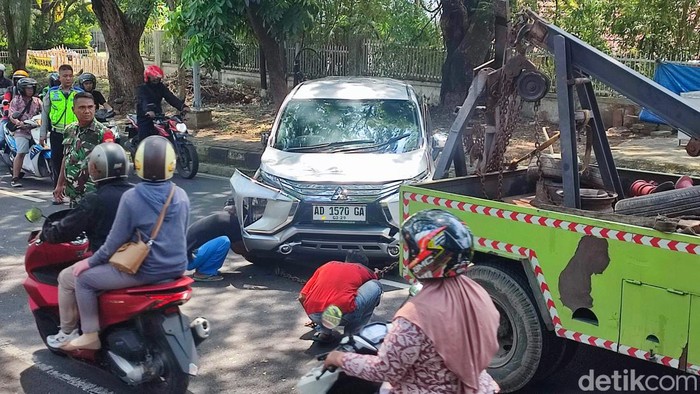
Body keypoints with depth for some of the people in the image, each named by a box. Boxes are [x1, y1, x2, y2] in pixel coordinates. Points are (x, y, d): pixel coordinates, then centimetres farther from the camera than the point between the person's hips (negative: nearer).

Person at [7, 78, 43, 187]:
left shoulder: (36, 101, 17)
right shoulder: (16, 100, 5)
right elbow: (12, 116, -4)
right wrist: (19, 123, -23)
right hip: (21, 130, -4)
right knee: (21, 153, -16)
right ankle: (15, 178, -14)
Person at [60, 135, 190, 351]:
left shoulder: (131, 198, -16)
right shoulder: (181, 196, 0)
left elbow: (116, 240, -10)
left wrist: (90, 261, 4)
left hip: (145, 271, -6)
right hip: (177, 267, 7)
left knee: (84, 278, 9)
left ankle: (90, 336, 13)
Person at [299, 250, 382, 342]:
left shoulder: (327, 265, 27)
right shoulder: (364, 270, 22)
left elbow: (302, 297, 25)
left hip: (314, 316, 4)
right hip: (343, 315, -4)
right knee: (375, 286, 18)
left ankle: (322, 331, 16)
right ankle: (352, 333, 15)